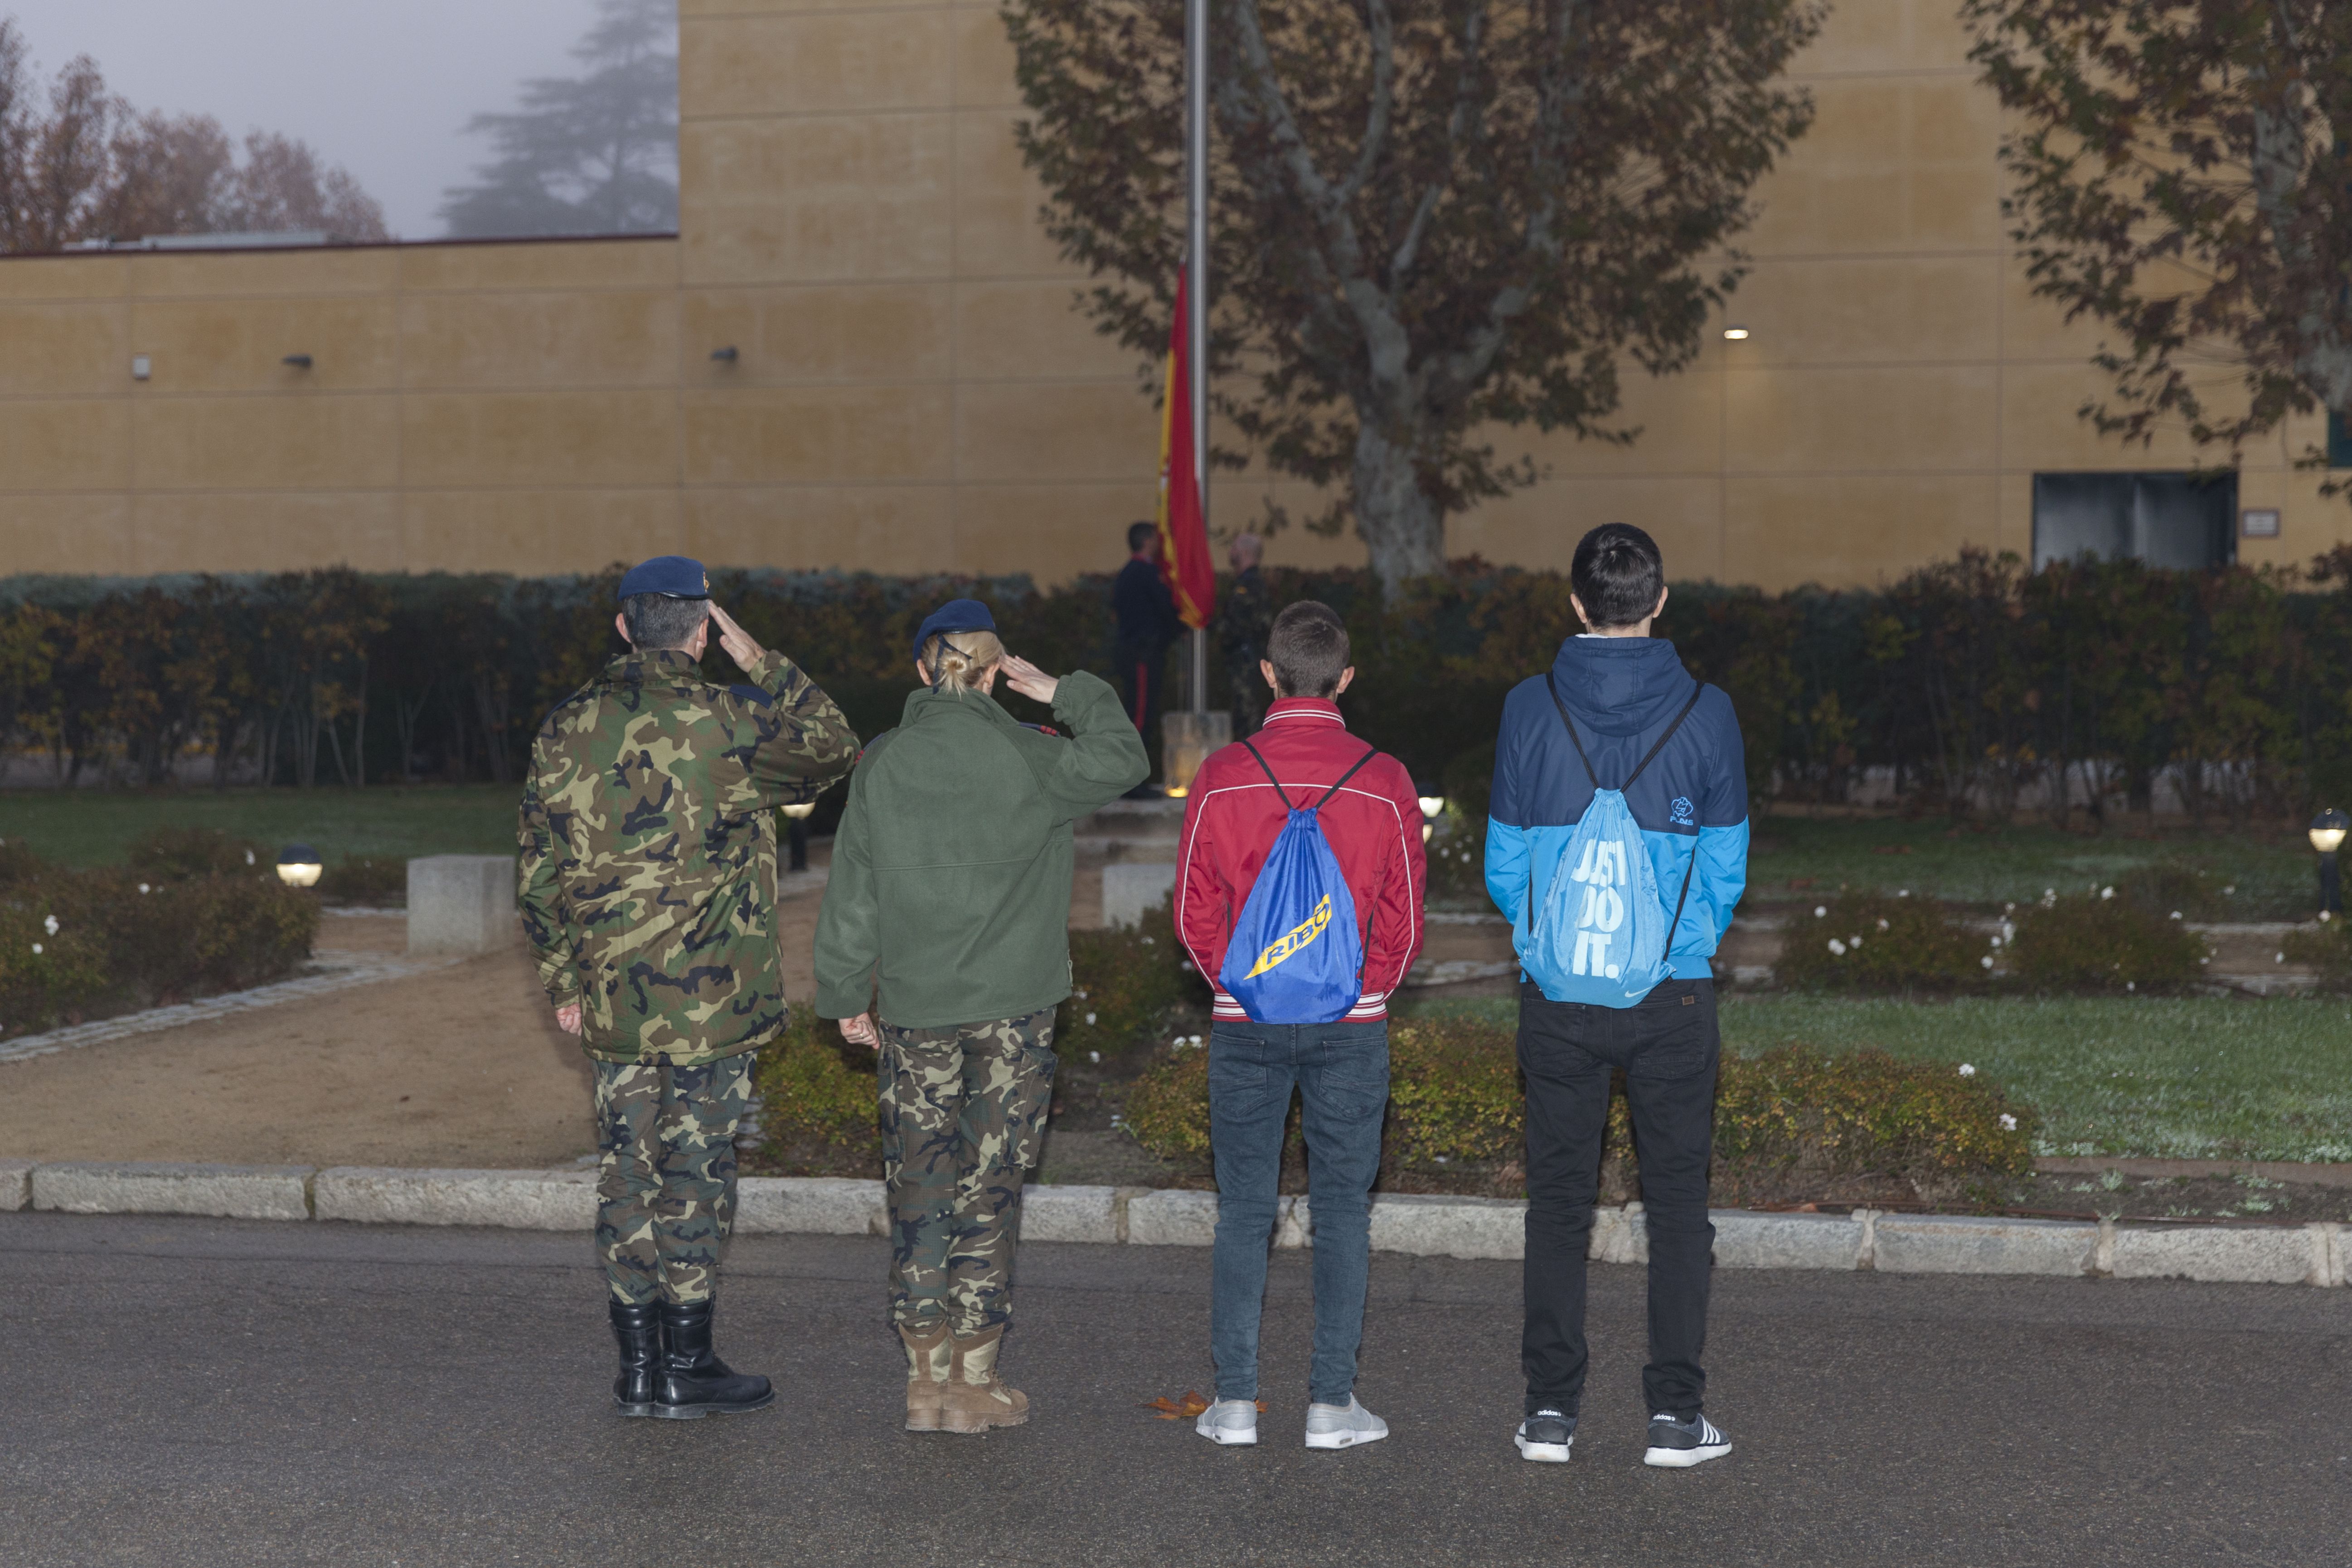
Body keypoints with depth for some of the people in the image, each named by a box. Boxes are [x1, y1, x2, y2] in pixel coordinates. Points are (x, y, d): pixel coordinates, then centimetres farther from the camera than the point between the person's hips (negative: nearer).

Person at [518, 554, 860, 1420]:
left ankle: (638, 1363, 15)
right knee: (697, 1171, 2)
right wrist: (761, 663, 7)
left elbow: (540, 870, 8)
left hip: (612, 999, 5)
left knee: (628, 1170, 10)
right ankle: (685, 1366, 7)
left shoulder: (565, 729, 4)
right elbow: (834, 747, 6)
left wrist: (563, 979, 16)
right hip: (711, 994, -5)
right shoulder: (725, 722, -11)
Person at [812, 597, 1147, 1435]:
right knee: (989, 1188, 3)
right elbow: (1122, 760, 8)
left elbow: (851, 896, 3)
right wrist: (1064, 695, 10)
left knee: (919, 1187, 7)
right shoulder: (1023, 757, -7)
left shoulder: (881, 766, 0)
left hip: (913, 1011, 2)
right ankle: (976, 1376, 7)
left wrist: (847, 997, 12)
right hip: (1011, 1006, -2)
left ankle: (927, 1379, 8)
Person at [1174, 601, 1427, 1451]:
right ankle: (1333, 1402, 6)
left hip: (1245, 1021, 0)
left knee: (1243, 1210, 7)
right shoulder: (1383, 781, -4)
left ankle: (1235, 1399, 7)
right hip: (1351, 1026, 0)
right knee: (1343, 1210, 6)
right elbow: (1403, 914, 1)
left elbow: (1194, 909, 0)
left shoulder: (1223, 776, -4)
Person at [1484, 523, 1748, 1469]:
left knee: (1559, 1198, 9)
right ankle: (1676, 1415, 7)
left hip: (1557, 994, 1)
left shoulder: (1530, 709, -3)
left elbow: (1504, 867, 2)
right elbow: (1727, 868, 2)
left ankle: (1550, 1409, 11)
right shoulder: (1704, 713, -4)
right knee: (1677, 1199, 7)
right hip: (1673, 995, -1)